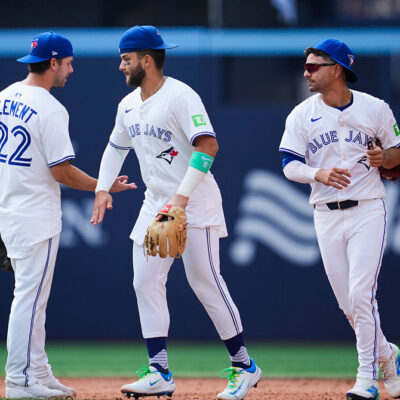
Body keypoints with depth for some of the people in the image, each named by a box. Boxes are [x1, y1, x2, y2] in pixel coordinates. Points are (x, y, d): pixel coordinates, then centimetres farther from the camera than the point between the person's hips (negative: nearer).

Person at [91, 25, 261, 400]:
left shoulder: (181, 96, -16)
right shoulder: (128, 105, 11)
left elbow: (208, 145, -25)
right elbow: (116, 147, 26)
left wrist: (183, 195, -31)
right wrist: (102, 188, 12)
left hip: (195, 204, -8)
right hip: (156, 202, 8)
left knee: (205, 282, -7)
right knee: (145, 282, 0)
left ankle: (244, 366, 5)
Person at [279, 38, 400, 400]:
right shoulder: (302, 115, 2)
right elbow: (290, 166, -4)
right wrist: (319, 173, -24)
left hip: (367, 210, -3)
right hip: (326, 217, 3)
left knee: (361, 295, -14)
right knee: (347, 302, 5)